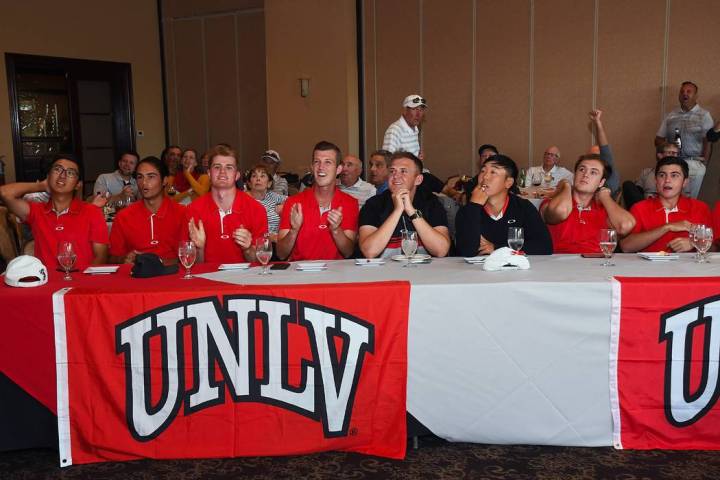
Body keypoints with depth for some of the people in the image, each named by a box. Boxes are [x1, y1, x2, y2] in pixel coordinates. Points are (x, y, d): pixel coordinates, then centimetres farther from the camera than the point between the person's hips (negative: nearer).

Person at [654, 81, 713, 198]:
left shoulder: (704, 115, 4)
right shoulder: (670, 116, 13)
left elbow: (708, 142, -1)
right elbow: (658, 139, 15)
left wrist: (703, 162, -9)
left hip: (694, 164, -3)